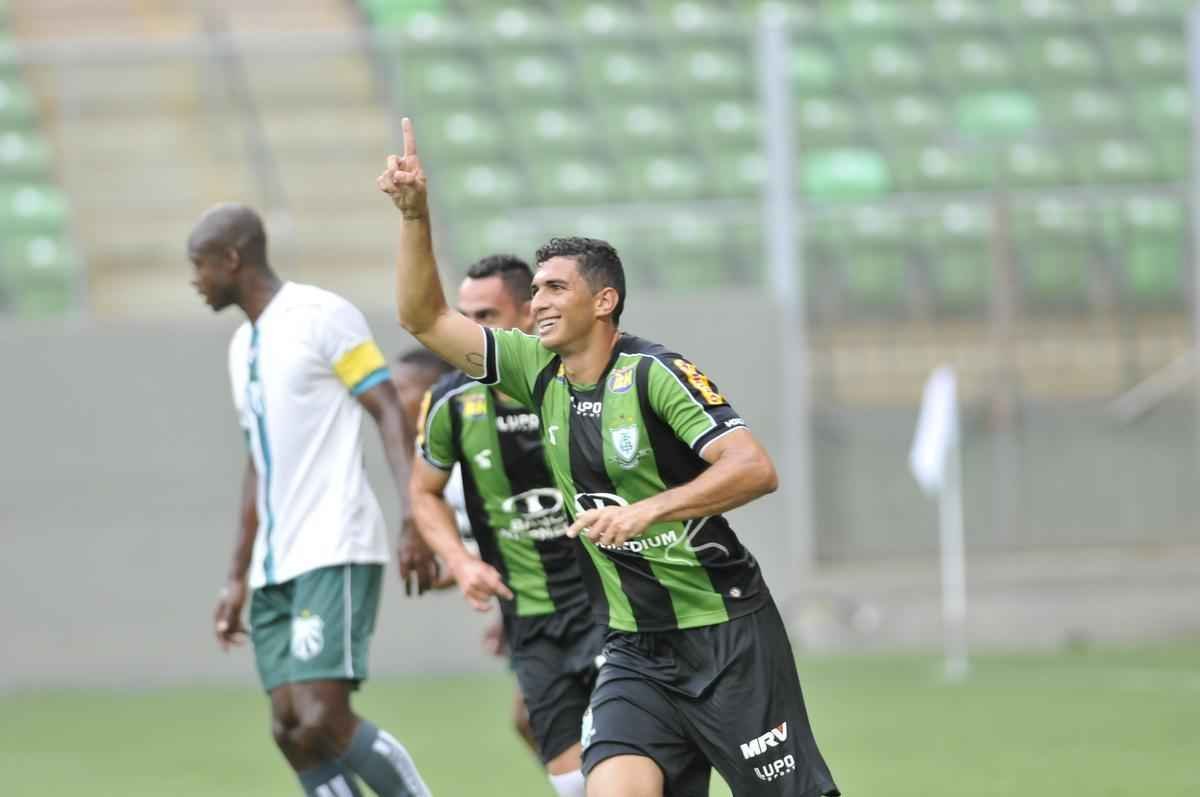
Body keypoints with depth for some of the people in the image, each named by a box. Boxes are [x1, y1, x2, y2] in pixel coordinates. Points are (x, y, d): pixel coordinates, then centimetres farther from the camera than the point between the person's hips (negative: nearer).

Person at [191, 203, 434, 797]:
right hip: (276, 566, 8)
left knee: (323, 720, -17)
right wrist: (238, 577, 24)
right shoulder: (243, 345, 19)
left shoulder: (321, 317, -7)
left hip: (334, 553, -8)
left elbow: (390, 413, -12)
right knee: (290, 730, 1)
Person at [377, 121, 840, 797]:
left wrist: (648, 510, -33)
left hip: (727, 638, -5)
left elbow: (755, 469, -23)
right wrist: (415, 213, -5)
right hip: (636, 652, 5)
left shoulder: (654, 374, -13)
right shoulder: (539, 373, 5)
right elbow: (425, 317, 7)